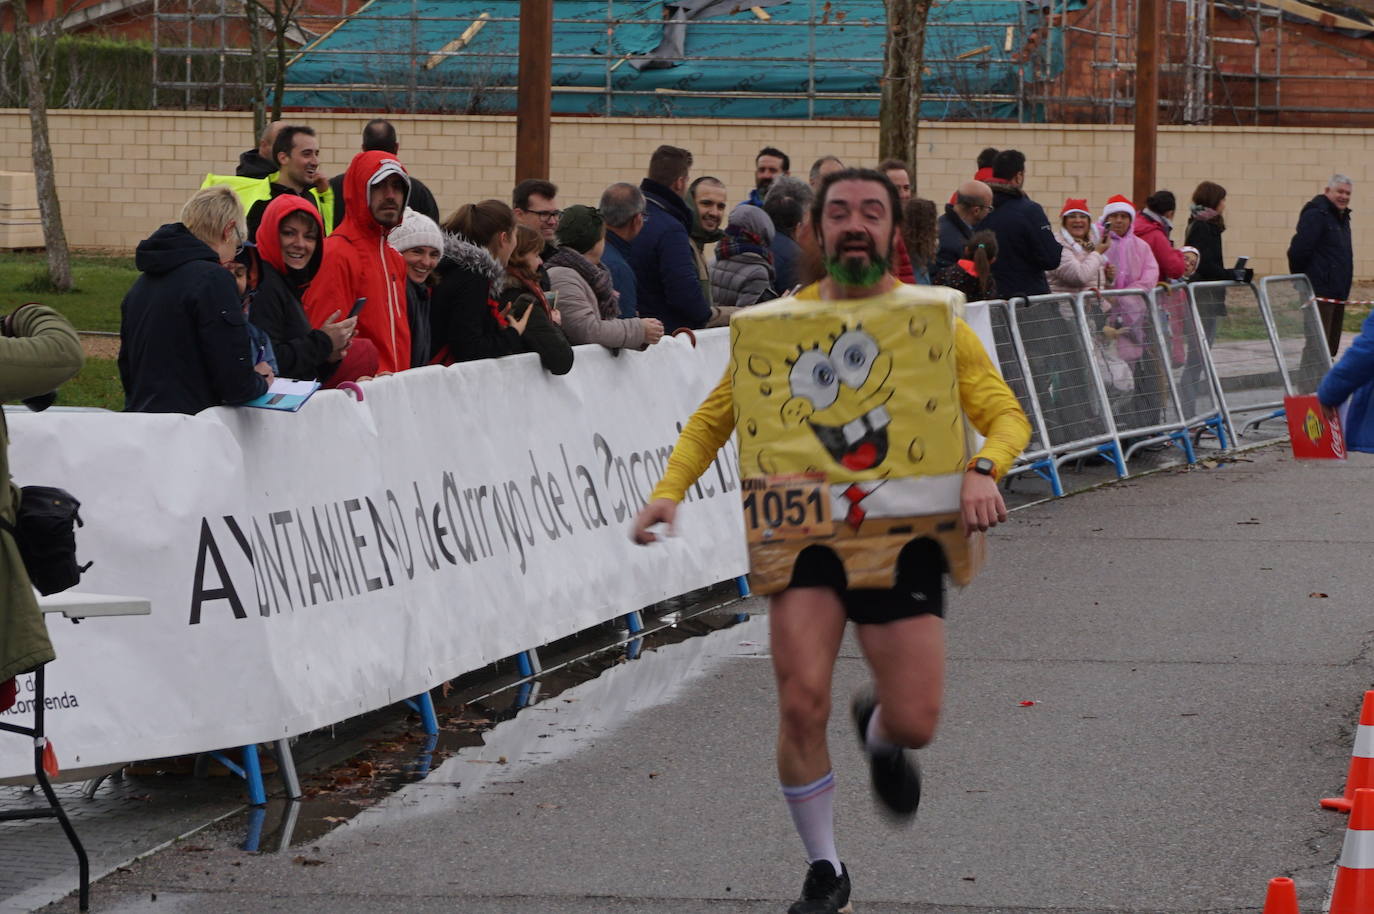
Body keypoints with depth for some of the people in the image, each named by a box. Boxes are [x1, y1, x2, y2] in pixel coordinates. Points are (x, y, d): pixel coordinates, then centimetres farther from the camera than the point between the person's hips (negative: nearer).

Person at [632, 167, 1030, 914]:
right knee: (801, 702, -16)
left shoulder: (933, 319, 0)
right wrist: (669, 490, -10)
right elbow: (714, 418, 8)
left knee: (915, 726, -4)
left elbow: (1006, 415, -3)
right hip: (805, 528, 0)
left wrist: (983, 471, -25)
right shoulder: (781, 320, 3)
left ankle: (879, 730, 38)